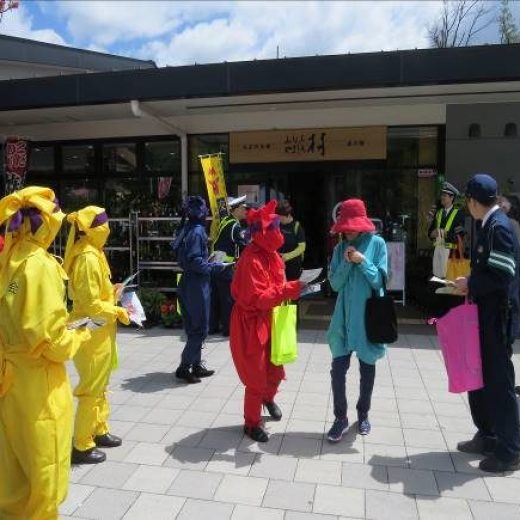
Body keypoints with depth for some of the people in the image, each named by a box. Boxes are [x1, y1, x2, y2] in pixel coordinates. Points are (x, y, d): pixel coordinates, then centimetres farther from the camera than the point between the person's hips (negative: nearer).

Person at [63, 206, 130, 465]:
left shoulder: (93, 253, 8)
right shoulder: (88, 258, -22)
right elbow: (90, 304, -23)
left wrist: (111, 291, 6)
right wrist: (118, 312, -14)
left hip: (100, 331, 10)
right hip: (92, 333, -10)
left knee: (100, 385, 20)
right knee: (91, 388, 1)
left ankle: (99, 430, 35)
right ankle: (82, 445, 14)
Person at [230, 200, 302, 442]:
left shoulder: (271, 255, 5)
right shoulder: (251, 260, -24)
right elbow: (257, 298, -28)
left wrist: (291, 290, 0)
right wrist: (289, 289, -32)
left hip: (269, 322, 8)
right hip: (251, 325, -8)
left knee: (276, 371, 19)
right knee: (256, 378, 5)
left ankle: (268, 397, 51)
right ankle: (252, 423, 26)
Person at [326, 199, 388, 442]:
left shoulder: (377, 243, -7)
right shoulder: (340, 248, 3)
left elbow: (379, 281, -10)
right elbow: (335, 283, -2)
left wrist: (362, 261, -20)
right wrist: (346, 263, -15)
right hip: (345, 317, 2)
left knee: (367, 369, 14)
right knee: (338, 369, -1)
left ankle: (363, 414, 33)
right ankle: (340, 418, 16)